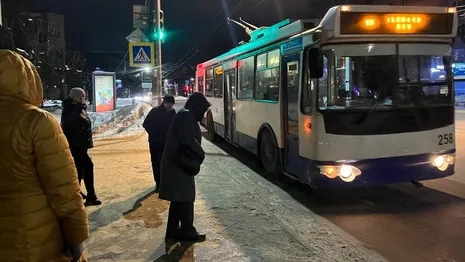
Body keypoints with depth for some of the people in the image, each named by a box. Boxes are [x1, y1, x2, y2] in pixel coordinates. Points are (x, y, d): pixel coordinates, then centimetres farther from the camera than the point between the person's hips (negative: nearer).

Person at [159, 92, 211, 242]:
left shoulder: (185, 115, 19)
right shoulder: (186, 115, -14)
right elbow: (188, 140, -24)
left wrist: (197, 156, 5)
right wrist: (201, 154, -11)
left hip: (178, 163, 10)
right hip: (180, 164, -10)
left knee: (178, 198, 15)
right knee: (185, 197, -2)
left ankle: (173, 230, 22)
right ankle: (188, 232, 7)